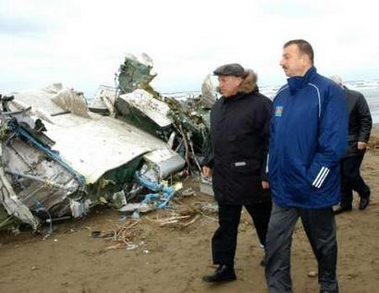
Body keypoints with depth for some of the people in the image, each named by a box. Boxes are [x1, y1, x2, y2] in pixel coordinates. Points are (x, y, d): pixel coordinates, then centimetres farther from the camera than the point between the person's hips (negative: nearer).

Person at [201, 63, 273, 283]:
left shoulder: (260, 104, -14)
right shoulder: (219, 105, 10)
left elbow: (271, 141, -16)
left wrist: (267, 173, -18)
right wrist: (209, 162, 14)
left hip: (252, 177, -6)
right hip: (224, 177, 6)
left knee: (264, 219, 14)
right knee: (226, 223, 10)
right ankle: (225, 267, 20)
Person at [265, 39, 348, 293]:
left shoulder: (328, 91, -14)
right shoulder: (282, 95, 7)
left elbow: (334, 144, -19)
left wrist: (311, 180, -17)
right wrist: (270, 174, 8)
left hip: (314, 190, -5)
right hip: (283, 188, 5)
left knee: (323, 244, 16)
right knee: (275, 245, 5)